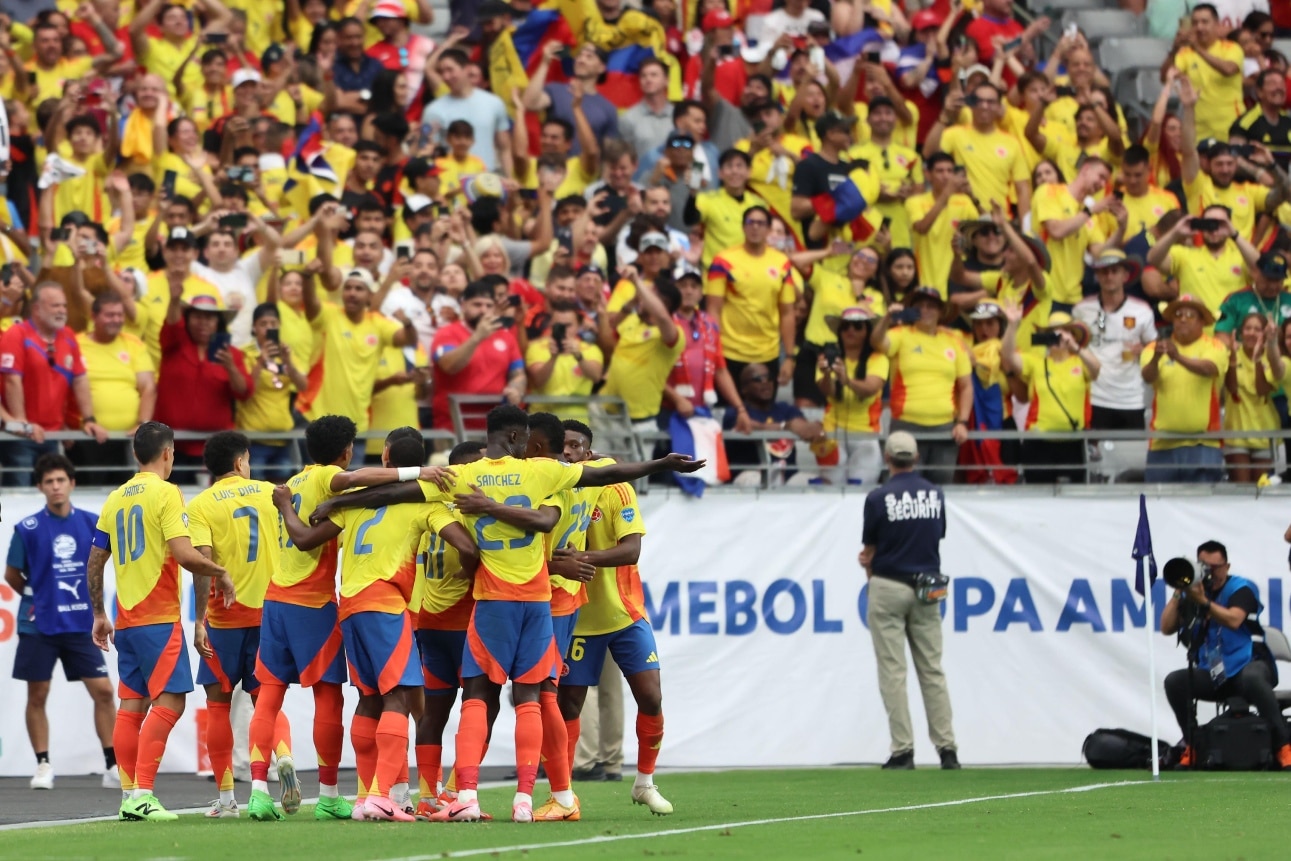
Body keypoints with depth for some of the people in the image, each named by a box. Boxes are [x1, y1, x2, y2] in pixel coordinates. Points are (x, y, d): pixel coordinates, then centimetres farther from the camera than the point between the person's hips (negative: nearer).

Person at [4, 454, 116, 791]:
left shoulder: (91, 523, 0)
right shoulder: (28, 529, -6)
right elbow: (12, 574, 5)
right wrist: (37, 598, 5)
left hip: (80, 624, 2)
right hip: (39, 626, -2)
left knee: (103, 691, -3)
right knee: (37, 696, 2)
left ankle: (113, 767, 3)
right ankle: (43, 766, 13)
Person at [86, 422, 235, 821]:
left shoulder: (116, 499, 12)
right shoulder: (165, 493, -8)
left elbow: (95, 563, 15)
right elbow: (183, 553, -19)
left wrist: (99, 615, 23)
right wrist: (220, 573, -3)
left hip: (126, 619, 7)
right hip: (159, 618, -7)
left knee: (132, 704, 10)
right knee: (168, 701, -8)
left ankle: (129, 796, 10)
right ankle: (142, 793, -17)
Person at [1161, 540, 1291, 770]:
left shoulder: (1240, 588, -2)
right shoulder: (1193, 591, 10)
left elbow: (1234, 620, -21)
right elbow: (1167, 628, 2)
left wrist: (1202, 601, -28)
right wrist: (1178, 594, -8)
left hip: (1249, 664, -5)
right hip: (1214, 675, 5)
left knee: (1252, 678, -40)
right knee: (1174, 682, -20)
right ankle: (1191, 748, -9)